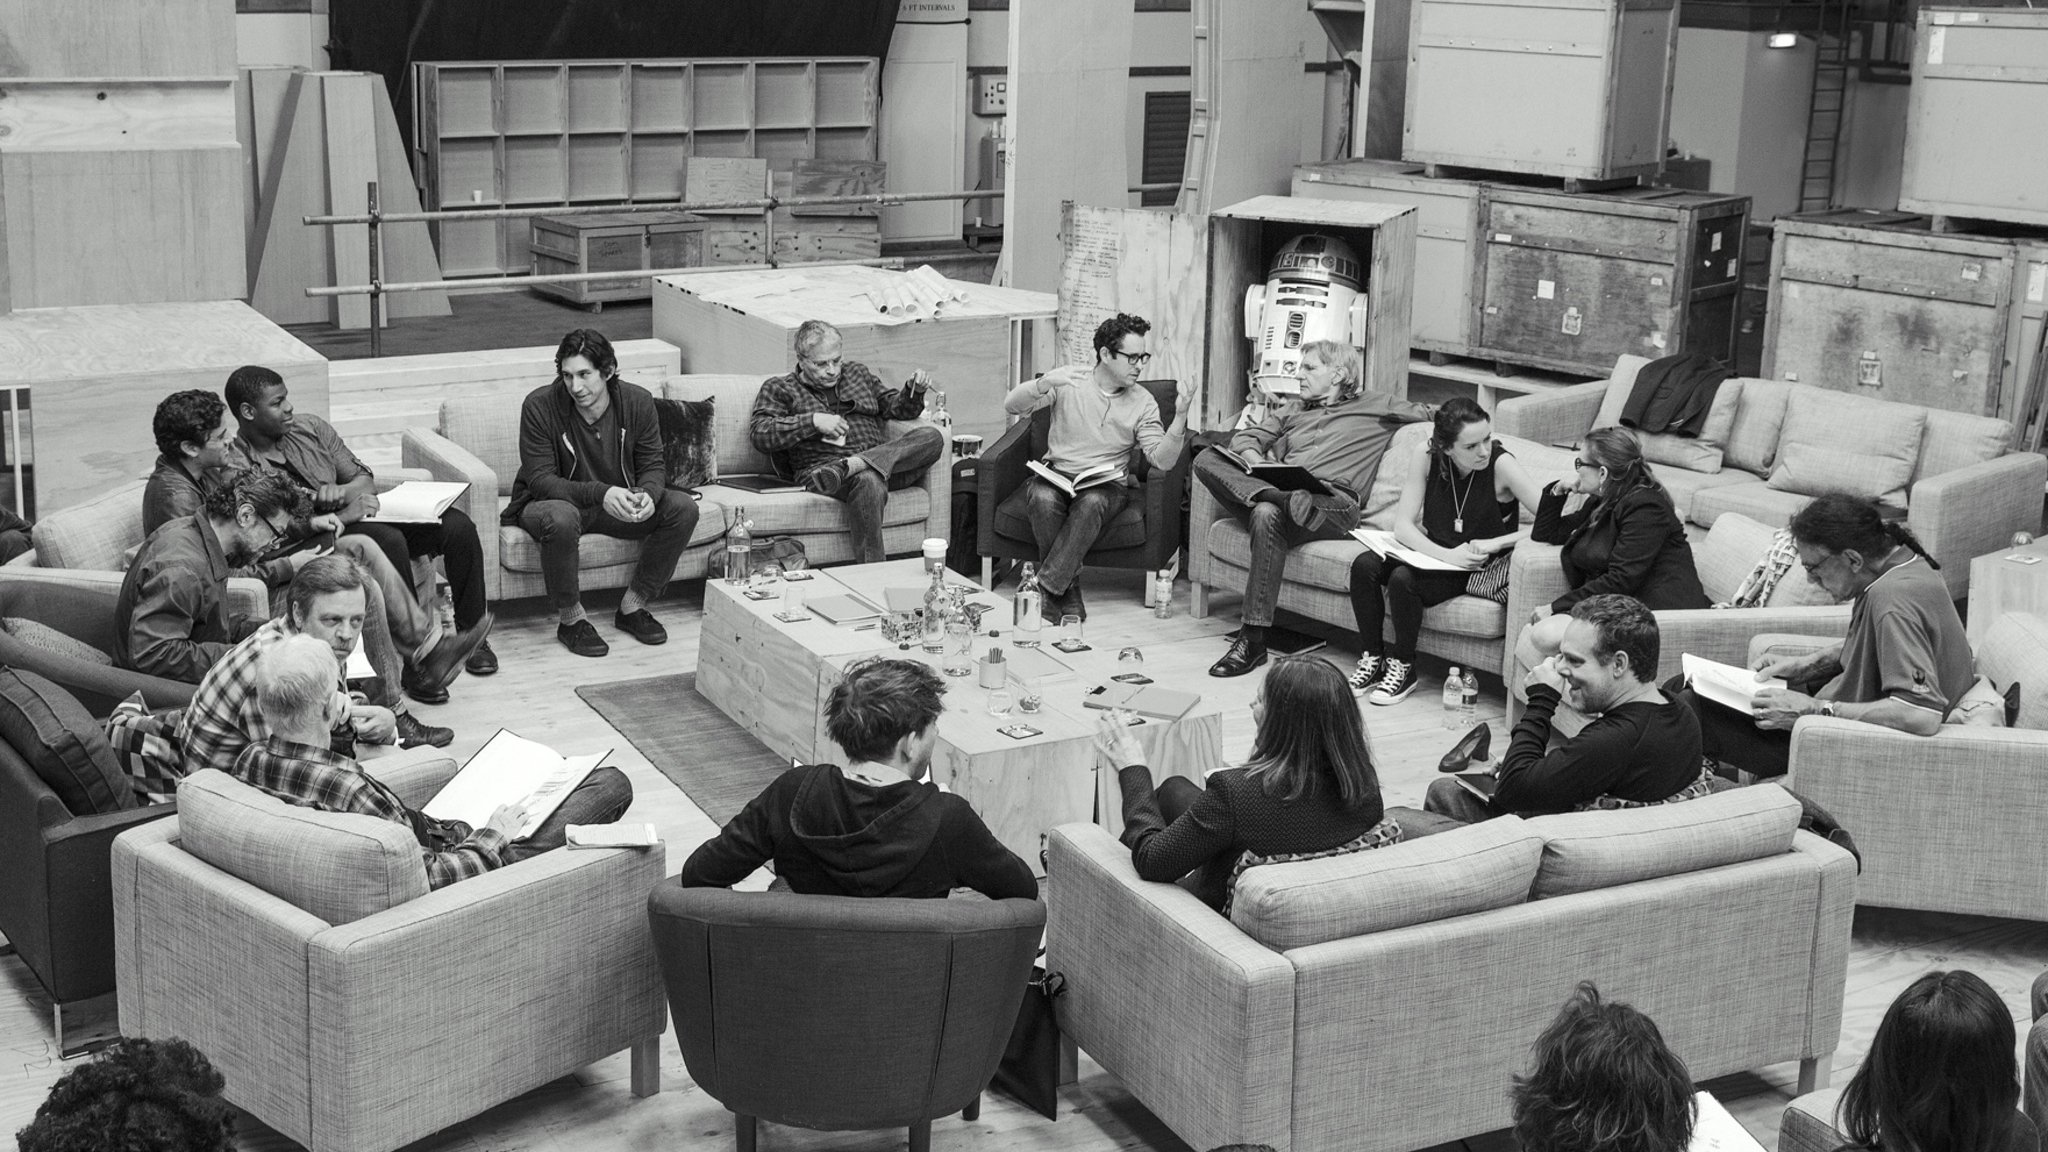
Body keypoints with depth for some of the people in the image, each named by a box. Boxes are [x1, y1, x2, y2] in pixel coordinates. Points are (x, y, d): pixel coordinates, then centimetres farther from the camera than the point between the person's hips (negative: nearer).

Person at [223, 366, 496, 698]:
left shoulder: (310, 427, 9)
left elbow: (365, 480, 13)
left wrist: (341, 492, -12)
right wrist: (345, 513, -22)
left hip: (360, 519, 7)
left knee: (457, 524, -13)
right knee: (389, 540, -37)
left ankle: (472, 633, -1)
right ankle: (416, 666, -32)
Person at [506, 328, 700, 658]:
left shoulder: (638, 402, -10)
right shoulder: (540, 406, -21)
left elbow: (653, 464, -2)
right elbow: (540, 481, -22)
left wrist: (648, 494, -28)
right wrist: (600, 493, -37)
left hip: (618, 504, 4)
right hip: (549, 502, -4)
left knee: (683, 508, -17)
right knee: (560, 518, -40)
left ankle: (632, 606, -5)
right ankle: (570, 619, -17)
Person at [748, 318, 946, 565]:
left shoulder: (857, 373, 28)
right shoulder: (779, 388, 13)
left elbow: (896, 407, 31)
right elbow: (759, 433, -3)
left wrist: (914, 390, 9)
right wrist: (813, 421, -11)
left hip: (884, 458, 5)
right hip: (822, 466, -5)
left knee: (932, 436, -23)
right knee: (869, 482, -40)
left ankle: (850, 467, -39)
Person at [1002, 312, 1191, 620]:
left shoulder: (1143, 403, 4)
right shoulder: (1068, 382, 0)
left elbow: (1162, 459, -7)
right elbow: (1012, 405, -8)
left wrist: (1180, 418, -24)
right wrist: (1045, 383, -27)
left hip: (1107, 483, 0)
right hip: (1057, 475, 0)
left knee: (1091, 503, -36)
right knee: (1043, 498, -35)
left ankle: (1045, 589, -29)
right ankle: (1068, 588, -20)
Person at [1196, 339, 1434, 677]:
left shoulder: (1373, 407, 21)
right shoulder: (1293, 411, 34)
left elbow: (1425, 413, 19)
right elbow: (1244, 437, 25)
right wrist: (1255, 461, 5)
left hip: (1333, 504, -5)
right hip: (1280, 486, 5)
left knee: (1268, 514, -39)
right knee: (1205, 459, -17)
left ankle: (1253, 638, -37)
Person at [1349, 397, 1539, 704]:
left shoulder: (1500, 464, -19)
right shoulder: (1426, 460, -10)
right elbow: (1403, 526, -12)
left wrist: (1494, 544, -29)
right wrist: (1448, 554, -28)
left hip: (1481, 570, -4)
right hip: (1436, 554, 4)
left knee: (1403, 579, -28)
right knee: (1364, 565, -19)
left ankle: (1404, 668, -5)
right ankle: (1373, 658, -2)